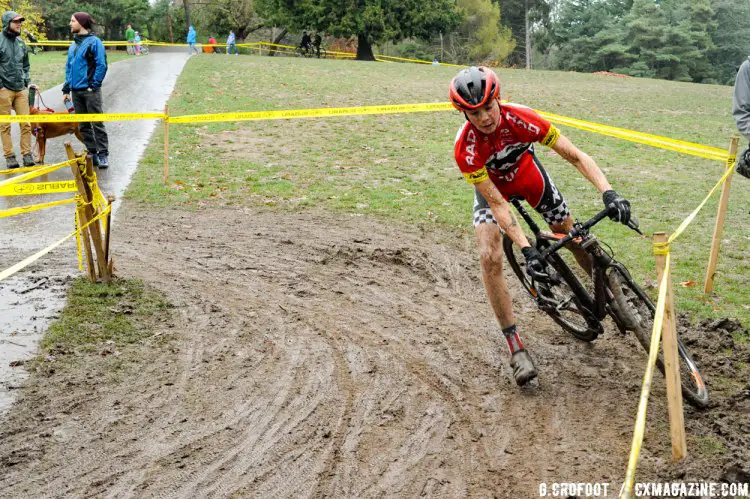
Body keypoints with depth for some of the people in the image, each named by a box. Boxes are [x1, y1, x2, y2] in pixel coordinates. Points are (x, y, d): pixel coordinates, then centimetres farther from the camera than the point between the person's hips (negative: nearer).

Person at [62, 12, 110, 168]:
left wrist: (94, 85, -13)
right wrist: (66, 89, 13)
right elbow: (68, 67, 18)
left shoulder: (94, 42, -7)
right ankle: (92, 153, 16)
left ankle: (103, 155, 0)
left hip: (90, 90, -7)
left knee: (97, 124, -4)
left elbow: (101, 65, -11)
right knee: (83, 126, 9)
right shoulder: (73, 45, 14)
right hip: (76, 91, 7)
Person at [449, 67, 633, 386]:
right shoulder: (465, 149, -37)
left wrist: (608, 193, -45)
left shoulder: (520, 118, -36)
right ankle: (515, 345, -13)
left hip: (526, 172, 2)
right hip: (490, 184, -2)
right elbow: (496, 203, -34)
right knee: (490, 258, -21)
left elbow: (576, 156, -31)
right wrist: (526, 249, -42)